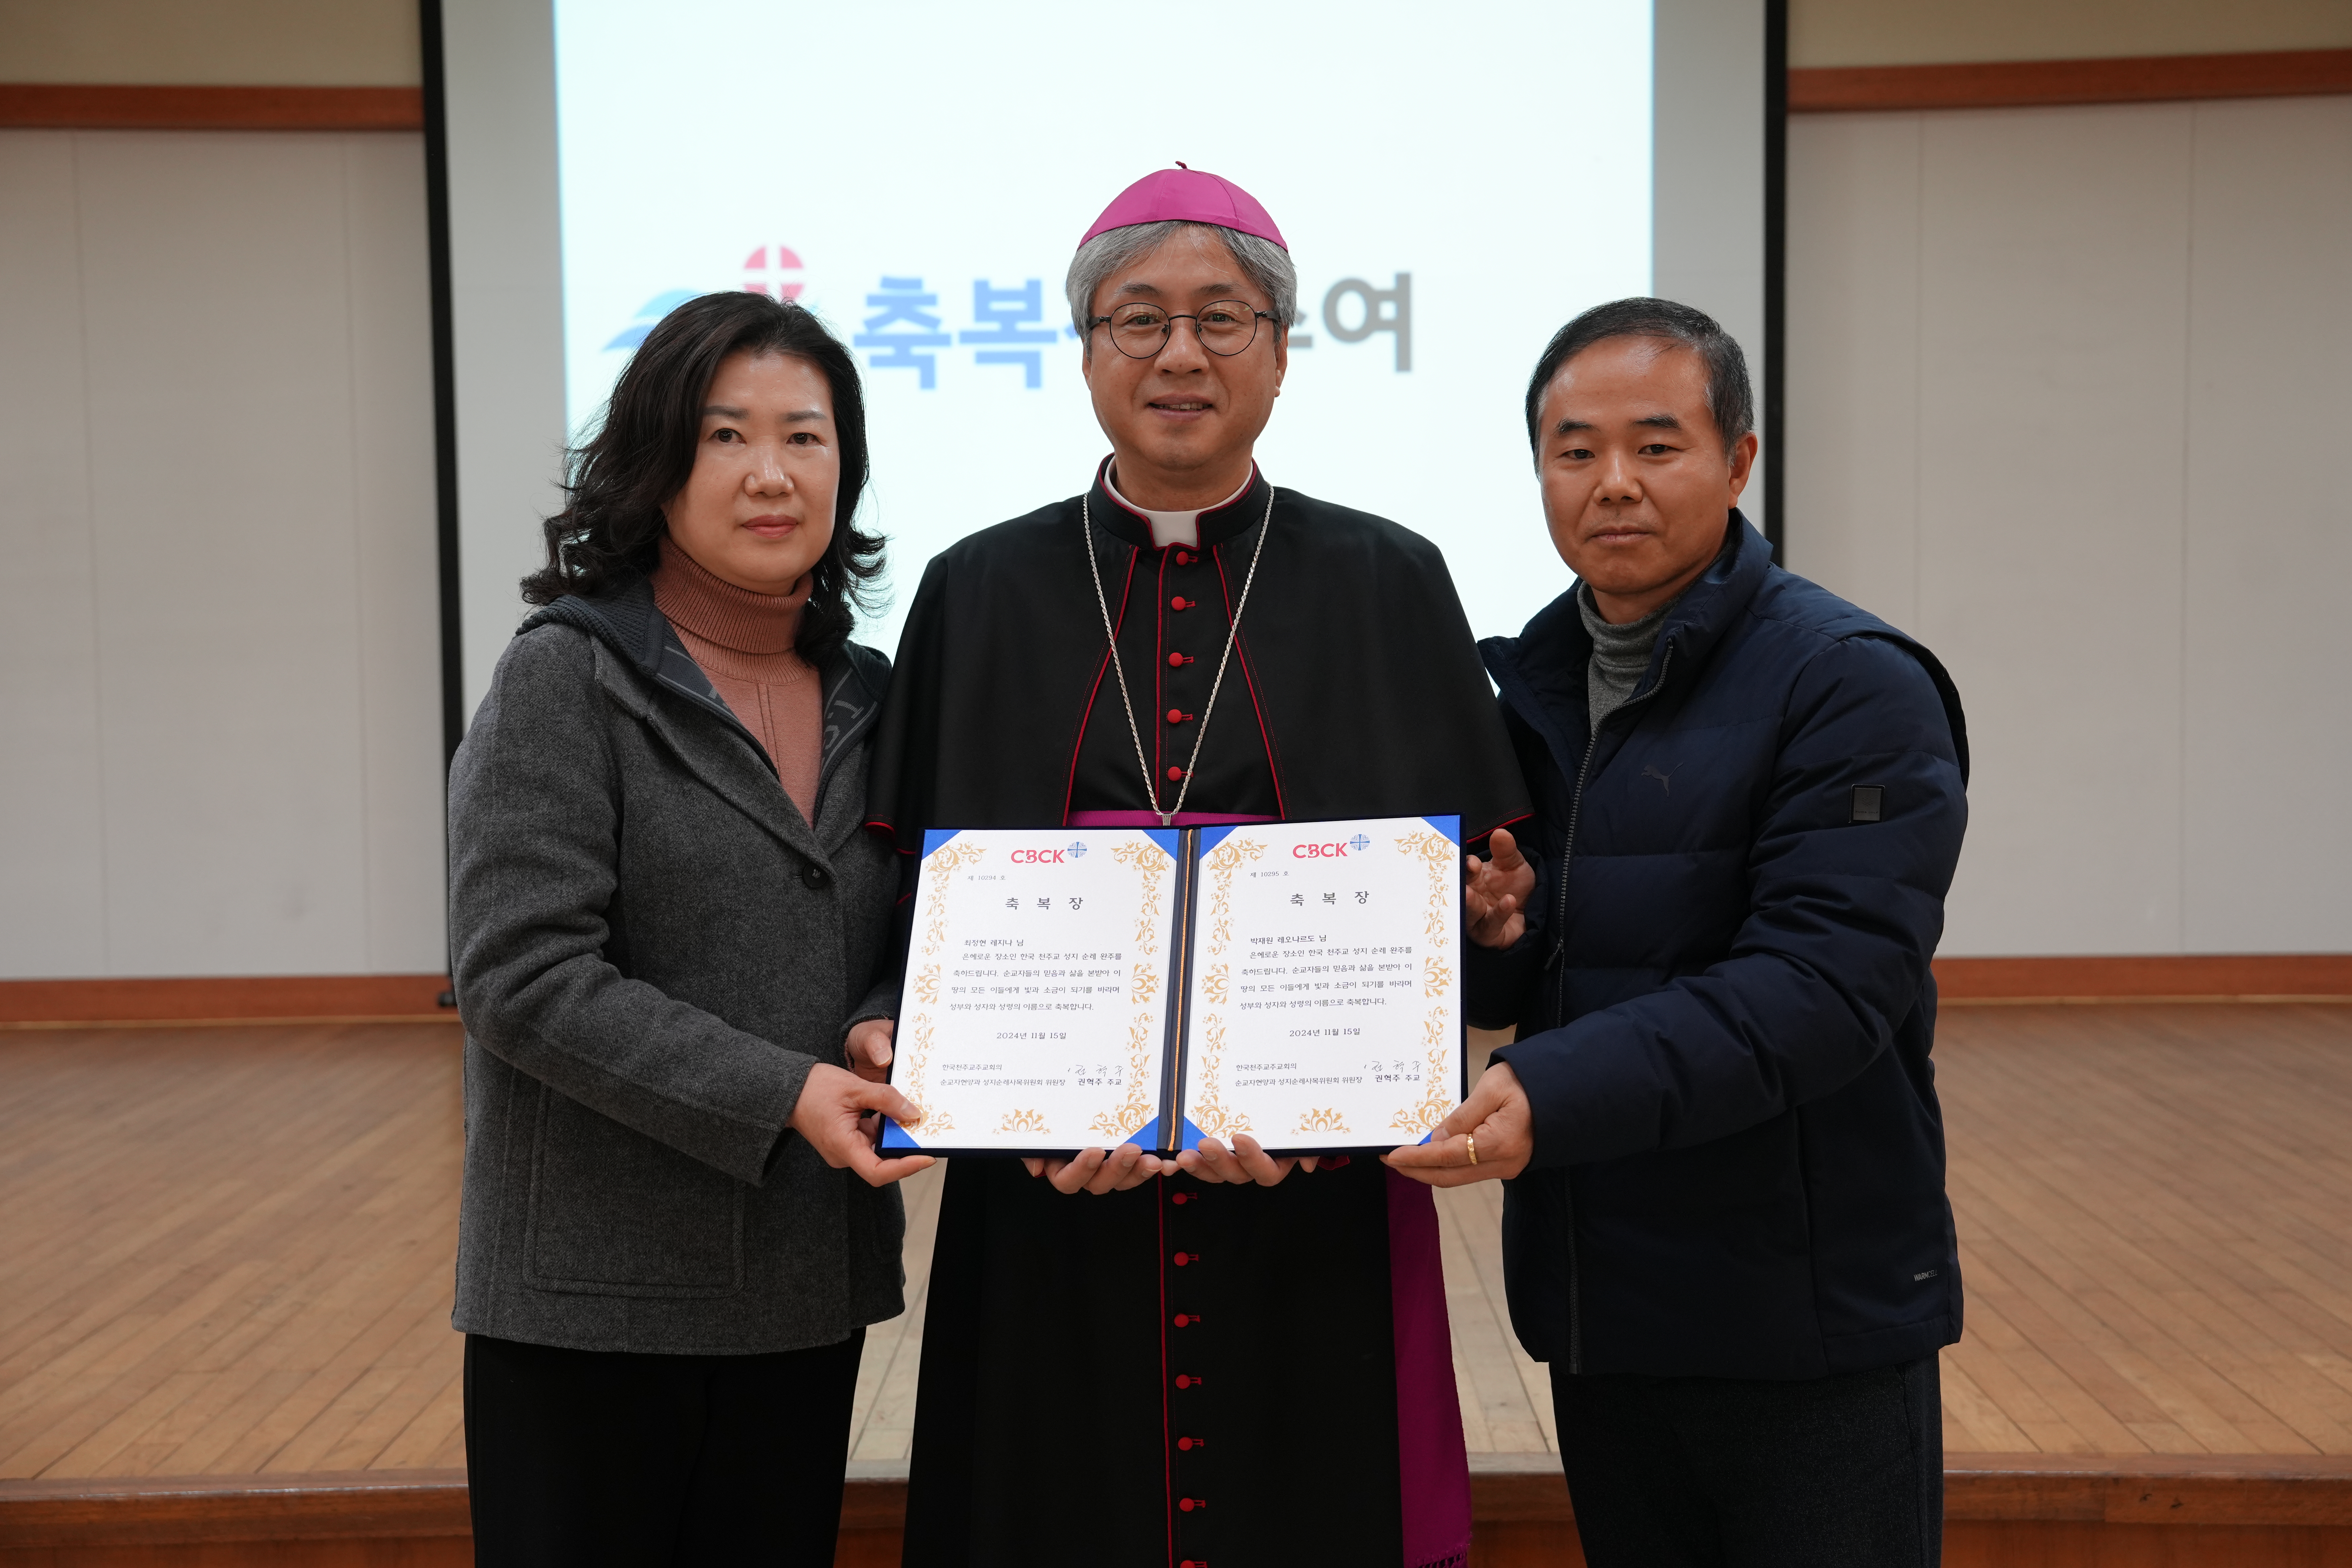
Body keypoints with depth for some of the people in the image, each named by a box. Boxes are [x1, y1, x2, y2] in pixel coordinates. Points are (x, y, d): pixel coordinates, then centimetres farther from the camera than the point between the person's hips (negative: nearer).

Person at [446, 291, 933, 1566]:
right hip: (599, 1289, -5)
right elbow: (522, 974, -16)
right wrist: (778, 1095, -21)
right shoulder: (566, 678, -8)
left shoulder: (864, 695, 9)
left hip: (809, 1290, 5)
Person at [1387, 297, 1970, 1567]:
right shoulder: (1520, 689, 10)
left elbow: (1822, 986, -22)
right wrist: (1496, 940, -9)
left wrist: (1554, 1092, -31)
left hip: (1807, 1330, -5)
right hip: (1597, 1315, 6)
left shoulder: (1853, 689, -11)